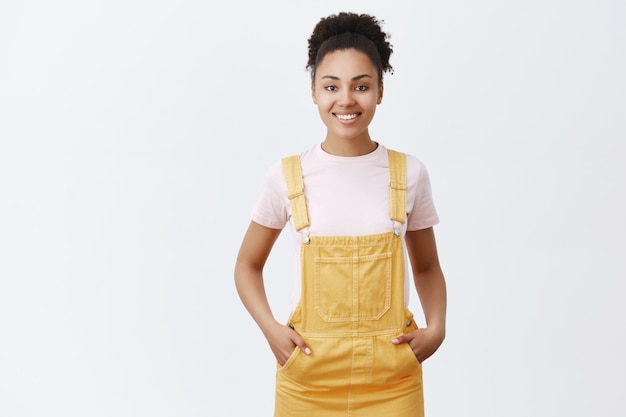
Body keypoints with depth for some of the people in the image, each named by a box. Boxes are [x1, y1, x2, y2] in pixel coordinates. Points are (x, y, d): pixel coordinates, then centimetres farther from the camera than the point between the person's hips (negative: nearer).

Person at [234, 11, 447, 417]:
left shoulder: (408, 173, -2)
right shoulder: (287, 176, -5)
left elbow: (427, 268, 9)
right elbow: (248, 265, 6)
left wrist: (436, 328, -7)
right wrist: (271, 328, -8)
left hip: (391, 376, 1)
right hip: (308, 373, 0)